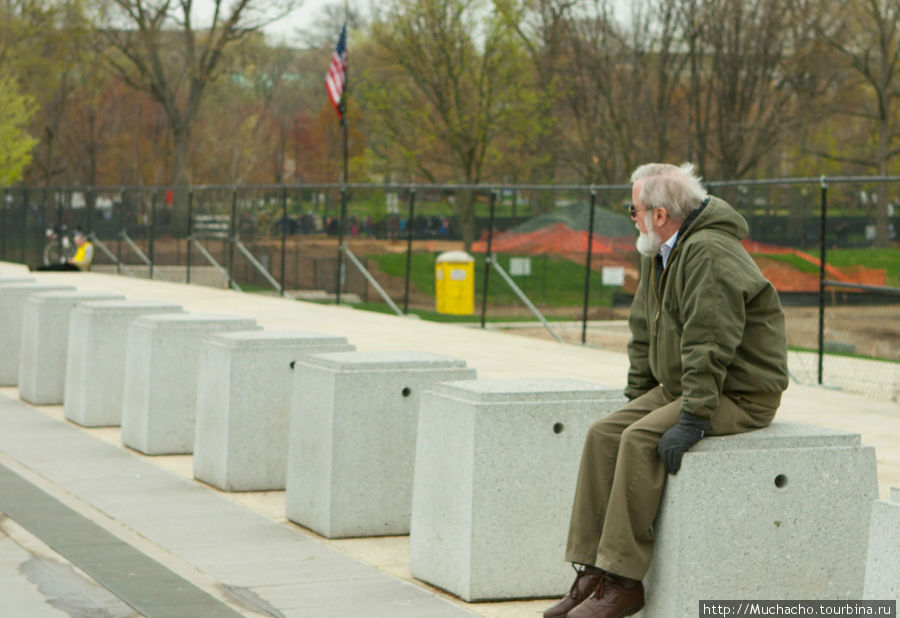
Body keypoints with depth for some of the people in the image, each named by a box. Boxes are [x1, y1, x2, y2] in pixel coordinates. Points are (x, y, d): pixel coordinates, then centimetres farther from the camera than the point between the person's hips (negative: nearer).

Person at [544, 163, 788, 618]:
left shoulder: (708, 254, -21)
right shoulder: (658, 254, 11)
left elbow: (710, 346, -28)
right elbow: (645, 331, 18)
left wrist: (693, 419, -30)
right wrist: (637, 397, 11)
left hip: (740, 393, -10)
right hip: (680, 386, 10)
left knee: (641, 440, -26)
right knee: (603, 434, -5)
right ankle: (592, 574, -7)